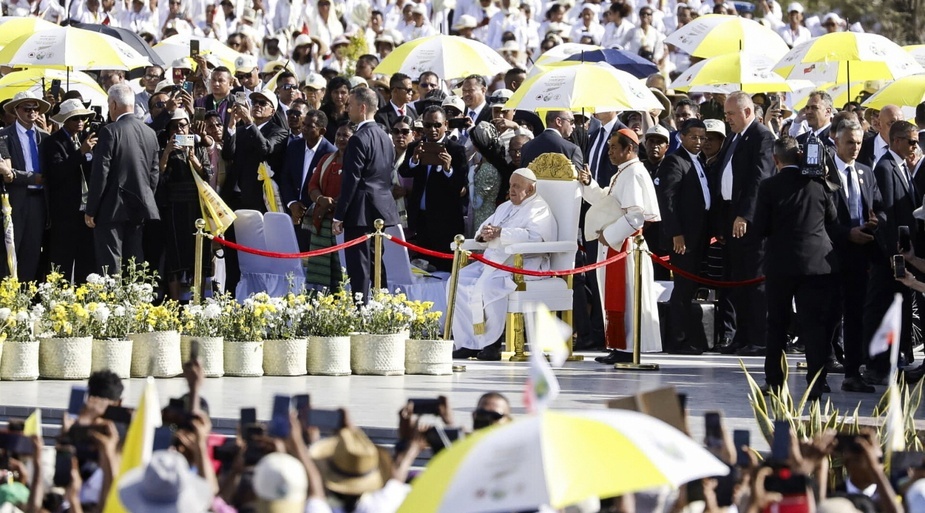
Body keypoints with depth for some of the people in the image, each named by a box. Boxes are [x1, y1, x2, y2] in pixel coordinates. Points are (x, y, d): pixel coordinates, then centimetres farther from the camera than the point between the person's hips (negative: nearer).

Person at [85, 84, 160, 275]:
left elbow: (100, 173, -13)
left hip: (112, 209, -6)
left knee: (110, 266, -7)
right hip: (140, 209, 6)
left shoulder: (110, 132, -12)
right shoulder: (150, 134, 7)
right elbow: (154, 174, 11)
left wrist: (90, 210, -8)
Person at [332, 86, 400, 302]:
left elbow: (351, 180, -17)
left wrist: (338, 216, -14)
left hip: (361, 211, -9)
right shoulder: (385, 137, 13)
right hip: (382, 210, 9)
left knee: (359, 268, -8)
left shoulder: (359, 140, -14)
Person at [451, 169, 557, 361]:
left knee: (487, 285, -34)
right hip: (492, 260, 9)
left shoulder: (539, 210, -2)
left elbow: (532, 236, -19)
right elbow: (484, 227, 23)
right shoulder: (505, 207, 26)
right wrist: (483, 234, -2)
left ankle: (492, 343, -26)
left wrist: (500, 233, -19)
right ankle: (468, 343, -12)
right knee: (459, 281, -11)